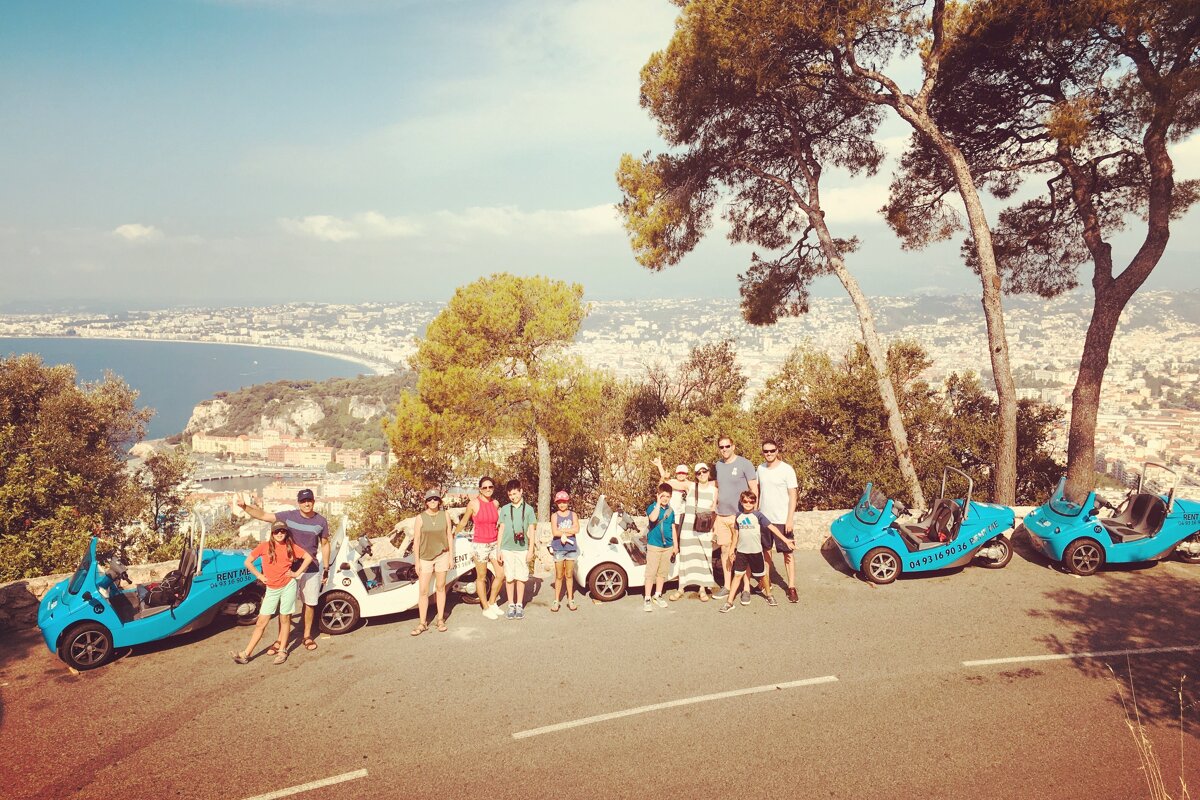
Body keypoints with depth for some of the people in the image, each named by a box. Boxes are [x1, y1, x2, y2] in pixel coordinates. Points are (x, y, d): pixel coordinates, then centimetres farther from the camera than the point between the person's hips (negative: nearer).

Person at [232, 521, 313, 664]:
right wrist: (259, 576, -1)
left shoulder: (291, 547, -1)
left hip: (288, 586, -1)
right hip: (271, 589, 1)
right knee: (261, 622, 2)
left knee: (285, 619, 7)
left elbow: (308, 557, 3)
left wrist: (297, 573, -2)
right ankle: (246, 654, 6)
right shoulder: (264, 546, -2)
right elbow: (248, 562, 4)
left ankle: (282, 650, 18)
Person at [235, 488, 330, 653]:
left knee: (309, 604, 9)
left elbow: (325, 545, 6)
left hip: (311, 569, 1)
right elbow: (263, 515, -9)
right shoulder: (288, 516, -6)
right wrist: (244, 506, -23)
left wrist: (326, 569, 8)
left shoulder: (321, 521, -3)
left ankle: (307, 635, 27)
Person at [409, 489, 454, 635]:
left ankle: (440, 619, 19)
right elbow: (416, 540, -4)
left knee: (440, 587, 9)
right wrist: (417, 561, -6)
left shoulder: (445, 515, 0)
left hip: (442, 556, 1)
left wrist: (451, 556, 3)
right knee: (423, 590, -2)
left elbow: (449, 536, 4)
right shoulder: (420, 518, -6)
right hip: (425, 557, -1)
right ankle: (422, 623, 5)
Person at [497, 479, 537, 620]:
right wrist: (499, 549, 4)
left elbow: (531, 531, 4)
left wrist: (531, 550, -1)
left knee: (521, 578, 3)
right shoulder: (504, 509, 7)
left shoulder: (528, 509, 3)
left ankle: (519, 605, 14)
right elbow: (501, 529, 9)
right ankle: (511, 605, 15)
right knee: (509, 578, 5)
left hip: (522, 549, -1)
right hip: (507, 548, 1)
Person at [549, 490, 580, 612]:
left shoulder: (573, 515, 6)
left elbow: (577, 529, -9)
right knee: (559, 576, 2)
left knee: (569, 575, 8)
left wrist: (561, 530, -11)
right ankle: (556, 601, 10)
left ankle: (570, 600, 17)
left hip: (571, 548, 2)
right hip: (558, 548, -1)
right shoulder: (554, 516, 1)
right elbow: (554, 532, -11)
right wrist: (567, 533, -10)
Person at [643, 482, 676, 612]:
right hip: (654, 545, -5)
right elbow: (653, 518, -33)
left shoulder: (670, 510, 7)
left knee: (662, 572, 14)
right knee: (651, 573, -4)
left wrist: (675, 545, 18)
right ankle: (647, 599, 3)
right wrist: (658, 503, -27)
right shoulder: (652, 507, -10)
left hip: (668, 546, 5)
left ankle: (657, 596, 28)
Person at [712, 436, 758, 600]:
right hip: (722, 515, 5)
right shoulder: (718, 465, 9)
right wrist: (714, 509, 14)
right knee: (725, 550, 10)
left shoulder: (744, 464, -8)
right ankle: (727, 586, 20)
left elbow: (754, 489, -7)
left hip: (740, 515, -5)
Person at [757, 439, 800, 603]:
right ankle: (766, 581, 27)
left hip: (782, 519, -5)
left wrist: (789, 519, -14)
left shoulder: (787, 469, -11)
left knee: (787, 553, 1)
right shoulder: (760, 469, 4)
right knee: (765, 550, 14)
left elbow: (792, 496, -10)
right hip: (764, 517, 5)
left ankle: (791, 587, 8)